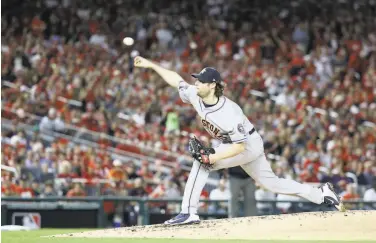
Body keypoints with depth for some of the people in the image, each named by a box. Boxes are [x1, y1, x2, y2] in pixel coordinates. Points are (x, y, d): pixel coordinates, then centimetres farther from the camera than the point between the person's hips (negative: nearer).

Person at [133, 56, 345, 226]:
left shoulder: (229, 112, -34)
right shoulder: (196, 96, -14)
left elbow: (239, 146, -30)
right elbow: (176, 80, 1)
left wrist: (213, 158, -36)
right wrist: (151, 65, -4)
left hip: (249, 145, -8)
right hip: (234, 145, 8)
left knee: (201, 163, -23)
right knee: (272, 182, 16)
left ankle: (189, 212, -20)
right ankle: (322, 194, 26)